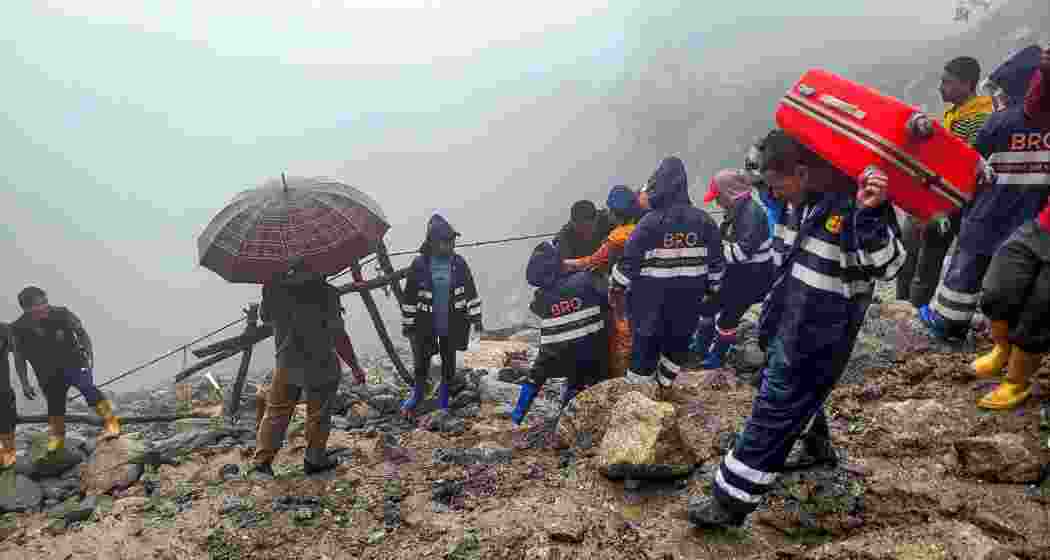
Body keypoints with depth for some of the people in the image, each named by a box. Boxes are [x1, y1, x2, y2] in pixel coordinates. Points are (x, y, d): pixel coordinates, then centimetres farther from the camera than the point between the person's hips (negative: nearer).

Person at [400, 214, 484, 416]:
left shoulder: (459, 263, -4)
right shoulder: (419, 264, -10)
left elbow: (471, 292, 3)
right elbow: (409, 297, -3)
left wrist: (476, 317, 3)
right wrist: (407, 324, 0)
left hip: (453, 323, 2)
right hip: (426, 324, -1)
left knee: (449, 361, 14)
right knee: (422, 361, 7)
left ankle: (443, 399, 32)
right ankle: (417, 394, 33)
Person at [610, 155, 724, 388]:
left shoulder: (650, 222, -14)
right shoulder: (703, 220, -1)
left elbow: (629, 260, -12)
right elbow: (716, 259, 5)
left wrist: (617, 287, 1)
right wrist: (712, 287, 17)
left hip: (652, 297, -3)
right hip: (689, 297, 4)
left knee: (646, 340, 9)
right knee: (679, 339, 19)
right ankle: (664, 383, 32)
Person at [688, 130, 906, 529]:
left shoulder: (855, 203, -23)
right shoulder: (804, 199, 2)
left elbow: (885, 266, -26)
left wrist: (871, 215, -40)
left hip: (816, 335, -8)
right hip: (787, 322, 9)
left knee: (774, 410, -3)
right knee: (796, 393, 27)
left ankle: (731, 501, 7)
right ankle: (818, 447, 54)